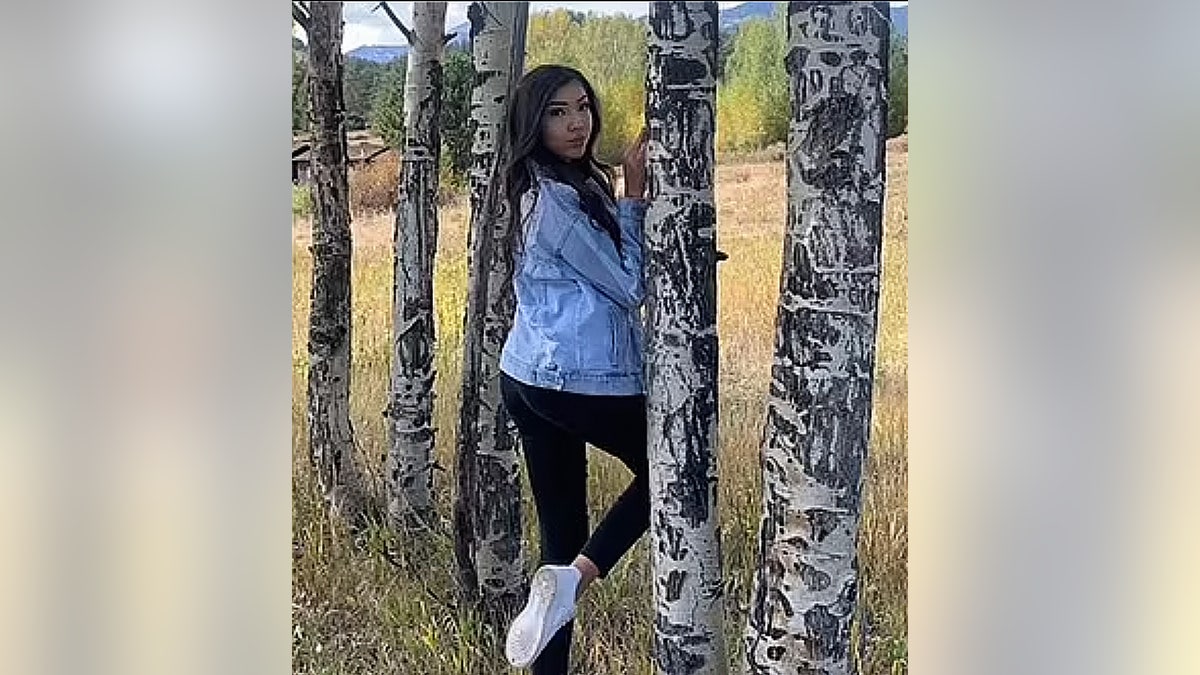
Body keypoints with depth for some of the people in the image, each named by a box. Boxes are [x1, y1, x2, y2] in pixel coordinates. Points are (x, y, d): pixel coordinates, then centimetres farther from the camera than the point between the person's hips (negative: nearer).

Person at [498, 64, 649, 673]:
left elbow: (607, 278, 14)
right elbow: (627, 286, -11)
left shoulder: (574, 185, 14)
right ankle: (575, 578, 1)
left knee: (559, 532, 12)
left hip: (530, 377, 9)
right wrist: (632, 198, -6)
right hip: (581, 380, -9)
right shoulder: (558, 198, -16)